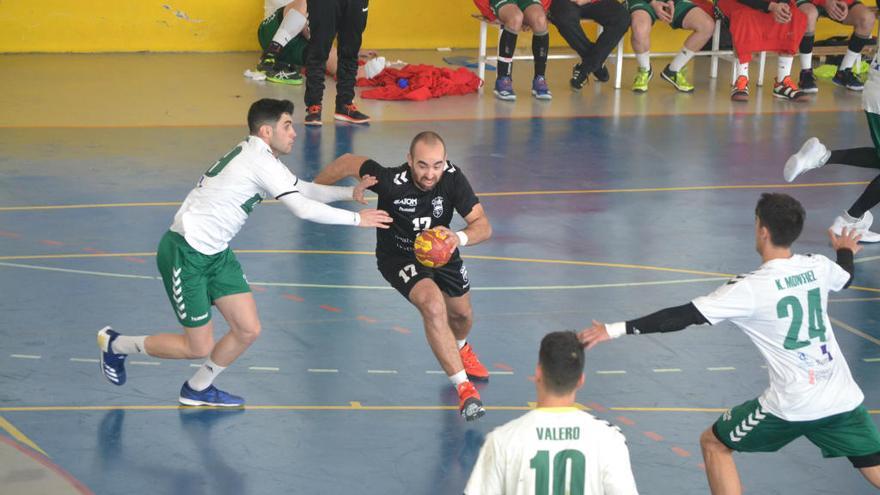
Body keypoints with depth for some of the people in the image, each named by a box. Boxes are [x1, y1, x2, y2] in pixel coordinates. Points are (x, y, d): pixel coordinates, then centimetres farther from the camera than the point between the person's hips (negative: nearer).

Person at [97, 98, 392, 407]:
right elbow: (303, 209, -23)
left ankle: (197, 391, 24)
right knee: (199, 347, -2)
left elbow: (303, 190, 16)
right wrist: (356, 219, -14)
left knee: (248, 330, 4)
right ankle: (115, 344, 17)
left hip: (216, 253, 10)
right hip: (185, 254, -10)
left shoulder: (255, 154, 9)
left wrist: (350, 193, 4)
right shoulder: (259, 160, -20)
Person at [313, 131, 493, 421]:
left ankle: (460, 349, 61)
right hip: (398, 257, -4)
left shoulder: (452, 177, -29)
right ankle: (464, 388, -24)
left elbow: (483, 225, -29)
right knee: (433, 304, -30)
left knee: (462, 314, 22)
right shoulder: (391, 182, -36)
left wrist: (459, 238, -51)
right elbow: (348, 163, -20)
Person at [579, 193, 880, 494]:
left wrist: (616, 330, -15)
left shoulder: (750, 289, -14)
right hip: (843, 400, 5)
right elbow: (846, 277, 28)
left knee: (714, 444, 15)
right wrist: (845, 250, 53)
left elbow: (684, 316, -17)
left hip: (792, 405, -5)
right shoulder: (818, 267, 2)